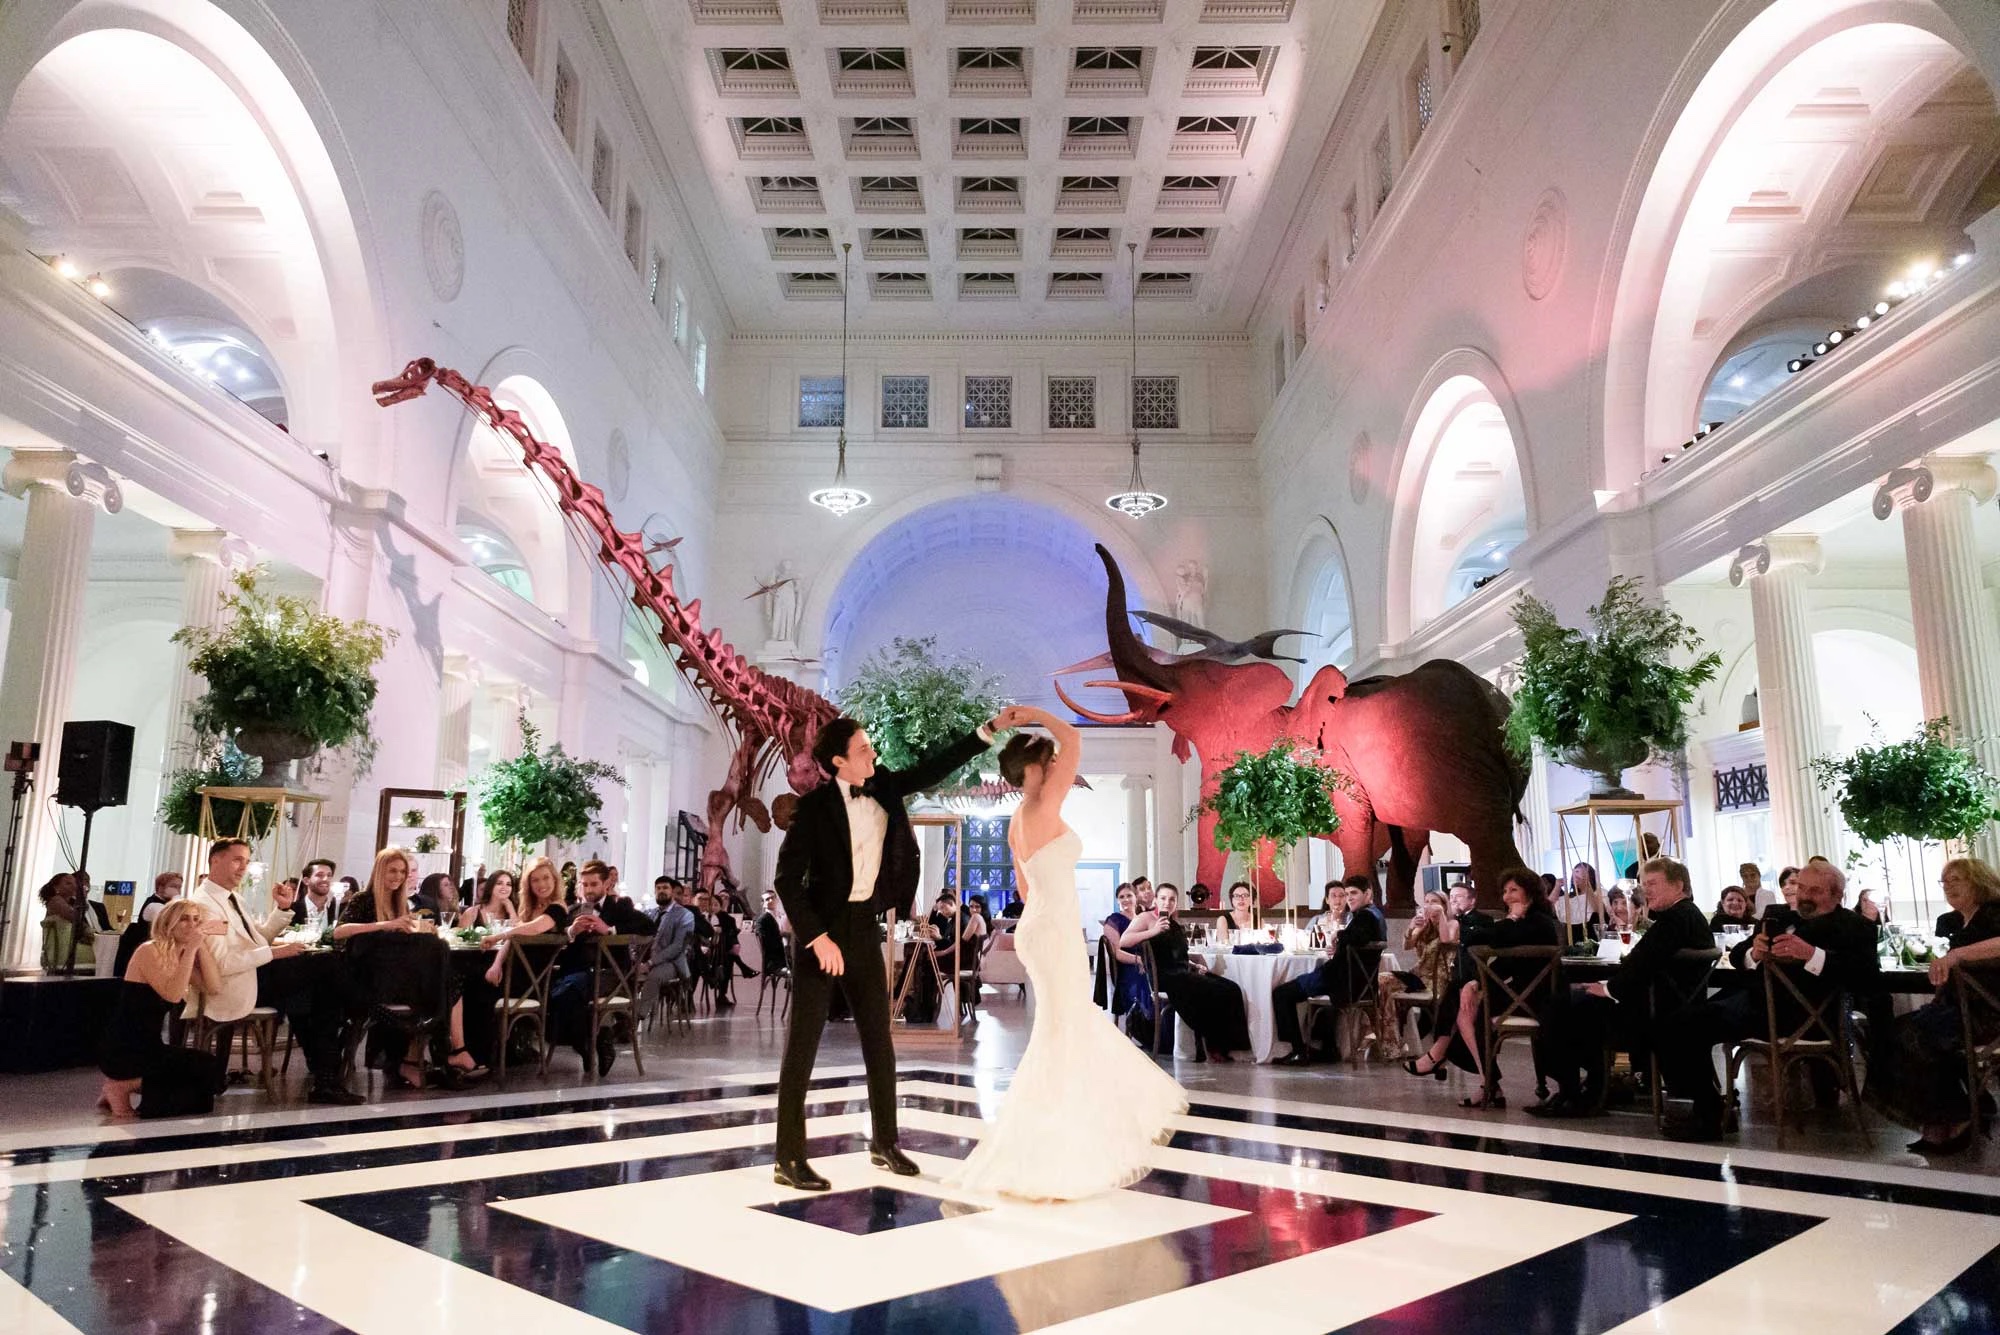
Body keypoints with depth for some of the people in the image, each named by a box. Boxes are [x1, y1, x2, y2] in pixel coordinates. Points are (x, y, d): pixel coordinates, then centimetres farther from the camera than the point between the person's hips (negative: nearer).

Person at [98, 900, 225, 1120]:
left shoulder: (183, 957, 10)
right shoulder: (149, 951, -14)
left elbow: (213, 984, -6)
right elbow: (172, 995, -27)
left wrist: (201, 945, -9)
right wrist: (191, 948, -27)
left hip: (149, 1046, 8)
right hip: (122, 1050, -8)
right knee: (206, 1066, -18)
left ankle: (128, 1084, 12)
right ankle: (126, 1085, -5)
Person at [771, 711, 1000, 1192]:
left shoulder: (883, 788, 3)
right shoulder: (815, 806, -14)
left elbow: (934, 768, 9)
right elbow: (787, 878, -15)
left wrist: (988, 731, 2)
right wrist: (818, 937, -20)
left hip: (865, 926, 6)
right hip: (822, 928, -6)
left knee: (878, 1038, 12)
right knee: (803, 1042, -1)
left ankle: (884, 1143, 25)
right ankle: (789, 1158, 4)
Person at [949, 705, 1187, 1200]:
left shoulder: (1019, 820, 10)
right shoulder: (1043, 809, -16)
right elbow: (1073, 739, -18)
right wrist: (1025, 712, -9)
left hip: (1043, 930, 10)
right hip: (1052, 935, -10)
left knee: (1081, 1030, 20)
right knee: (1061, 1039, -3)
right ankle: (1034, 1160, 4)